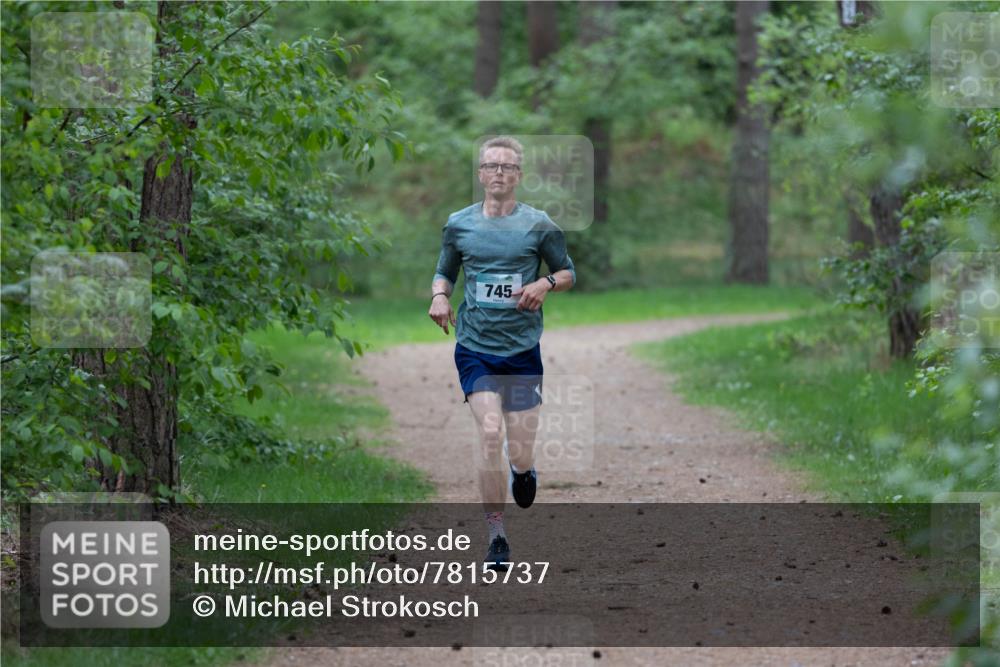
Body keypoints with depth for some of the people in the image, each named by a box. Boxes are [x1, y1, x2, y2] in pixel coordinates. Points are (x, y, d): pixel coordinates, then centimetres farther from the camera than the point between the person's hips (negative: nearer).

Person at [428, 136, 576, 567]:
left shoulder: (538, 225, 1)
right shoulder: (459, 224, 5)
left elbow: (569, 273, 10)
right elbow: (444, 273, 18)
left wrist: (546, 283, -11)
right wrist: (439, 295, -4)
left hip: (522, 349, 0)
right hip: (474, 347, 0)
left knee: (520, 454, -1)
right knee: (490, 433, -18)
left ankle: (524, 468, 40)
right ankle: (496, 536, -9)